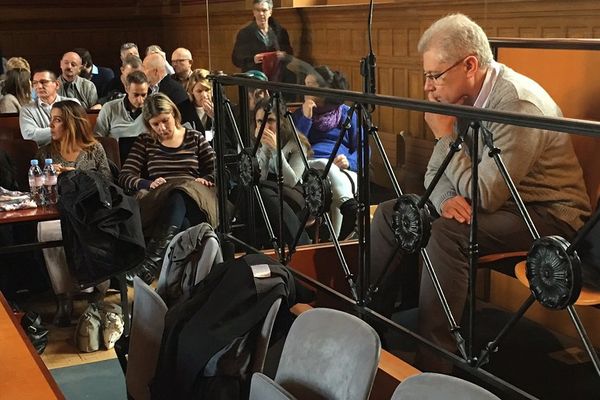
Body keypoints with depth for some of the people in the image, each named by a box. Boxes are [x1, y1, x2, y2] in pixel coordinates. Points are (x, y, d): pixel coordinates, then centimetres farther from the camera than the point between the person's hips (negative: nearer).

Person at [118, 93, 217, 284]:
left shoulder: (195, 138, 22)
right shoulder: (145, 142, 21)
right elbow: (125, 177, 10)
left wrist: (205, 180, -6)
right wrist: (148, 184, -10)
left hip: (196, 200, 0)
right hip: (157, 201, 0)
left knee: (178, 196, -40)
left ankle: (149, 266, -53)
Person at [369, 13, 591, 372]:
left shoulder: (518, 103, -25)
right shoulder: (462, 100, 1)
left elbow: (485, 196, -27)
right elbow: (436, 171, 7)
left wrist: (445, 135, -19)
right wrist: (448, 199, -17)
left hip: (548, 215, -9)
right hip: (500, 202, 9)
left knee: (446, 234, -32)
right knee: (390, 213, 0)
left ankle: (433, 366, -22)